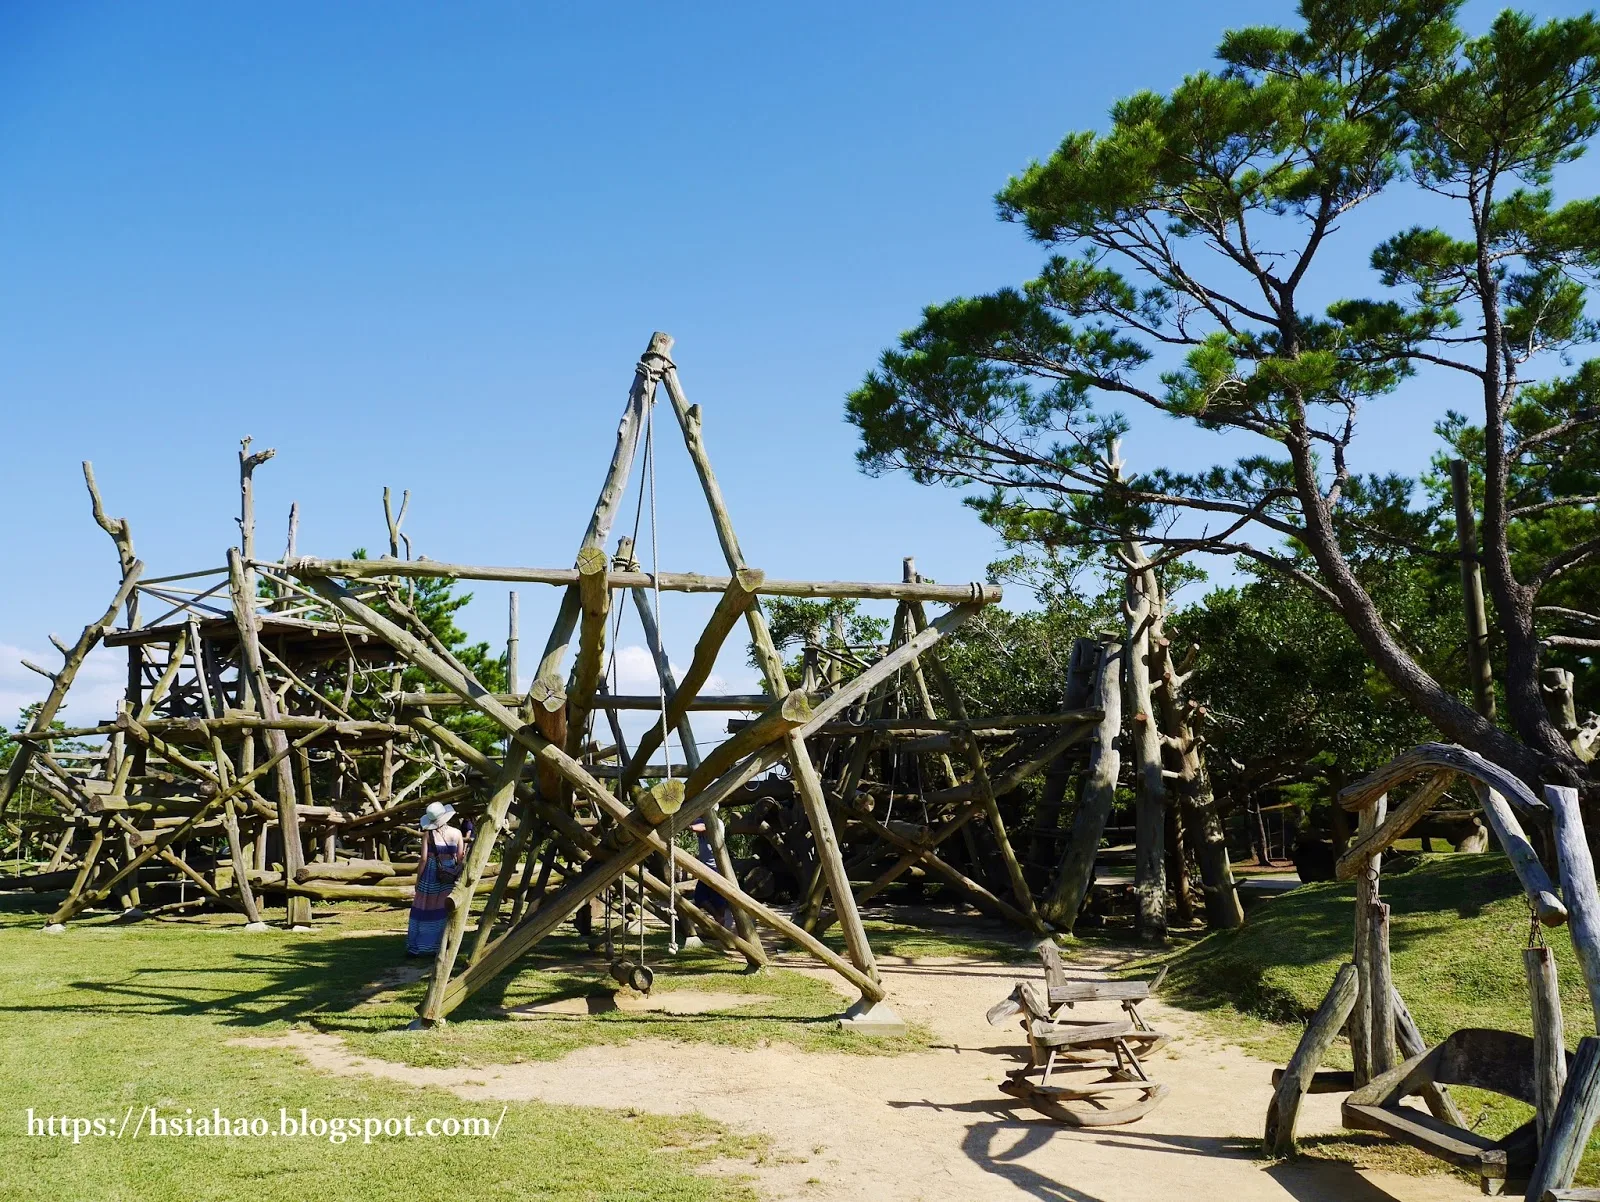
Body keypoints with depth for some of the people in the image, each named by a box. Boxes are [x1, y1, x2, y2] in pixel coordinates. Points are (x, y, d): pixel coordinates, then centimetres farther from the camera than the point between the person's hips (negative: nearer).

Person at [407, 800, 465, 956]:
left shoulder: (428, 834, -9)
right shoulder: (456, 833, -2)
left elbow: (423, 859, -8)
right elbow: (461, 859, 0)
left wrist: (418, 879, 2)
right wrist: (459, 878, 11)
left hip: (431, 875, -2)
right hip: (450, 877, 2)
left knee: (424, 911, 6)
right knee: (445, 911, 11)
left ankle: (417, 947, 9)